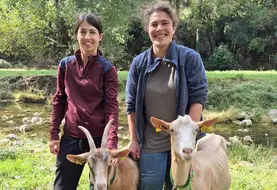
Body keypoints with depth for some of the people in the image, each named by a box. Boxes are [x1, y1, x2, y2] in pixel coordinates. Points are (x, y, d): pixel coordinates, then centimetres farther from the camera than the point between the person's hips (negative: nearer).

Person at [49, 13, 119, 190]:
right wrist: (54, 134, 5)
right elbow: (59, 101, 9)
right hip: (71, 137, 3)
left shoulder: (108, 69, -6)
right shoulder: (66, 65, 4)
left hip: (99, 137, -2)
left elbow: (112, 106, -11)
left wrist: (112, 143, -21)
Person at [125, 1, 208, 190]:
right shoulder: (139, 63, 1)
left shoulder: (190, 58, -7)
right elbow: (131, 105, 6)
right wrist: (134, 140, 3)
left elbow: (198, 97, -9)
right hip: (150, 145, 2)